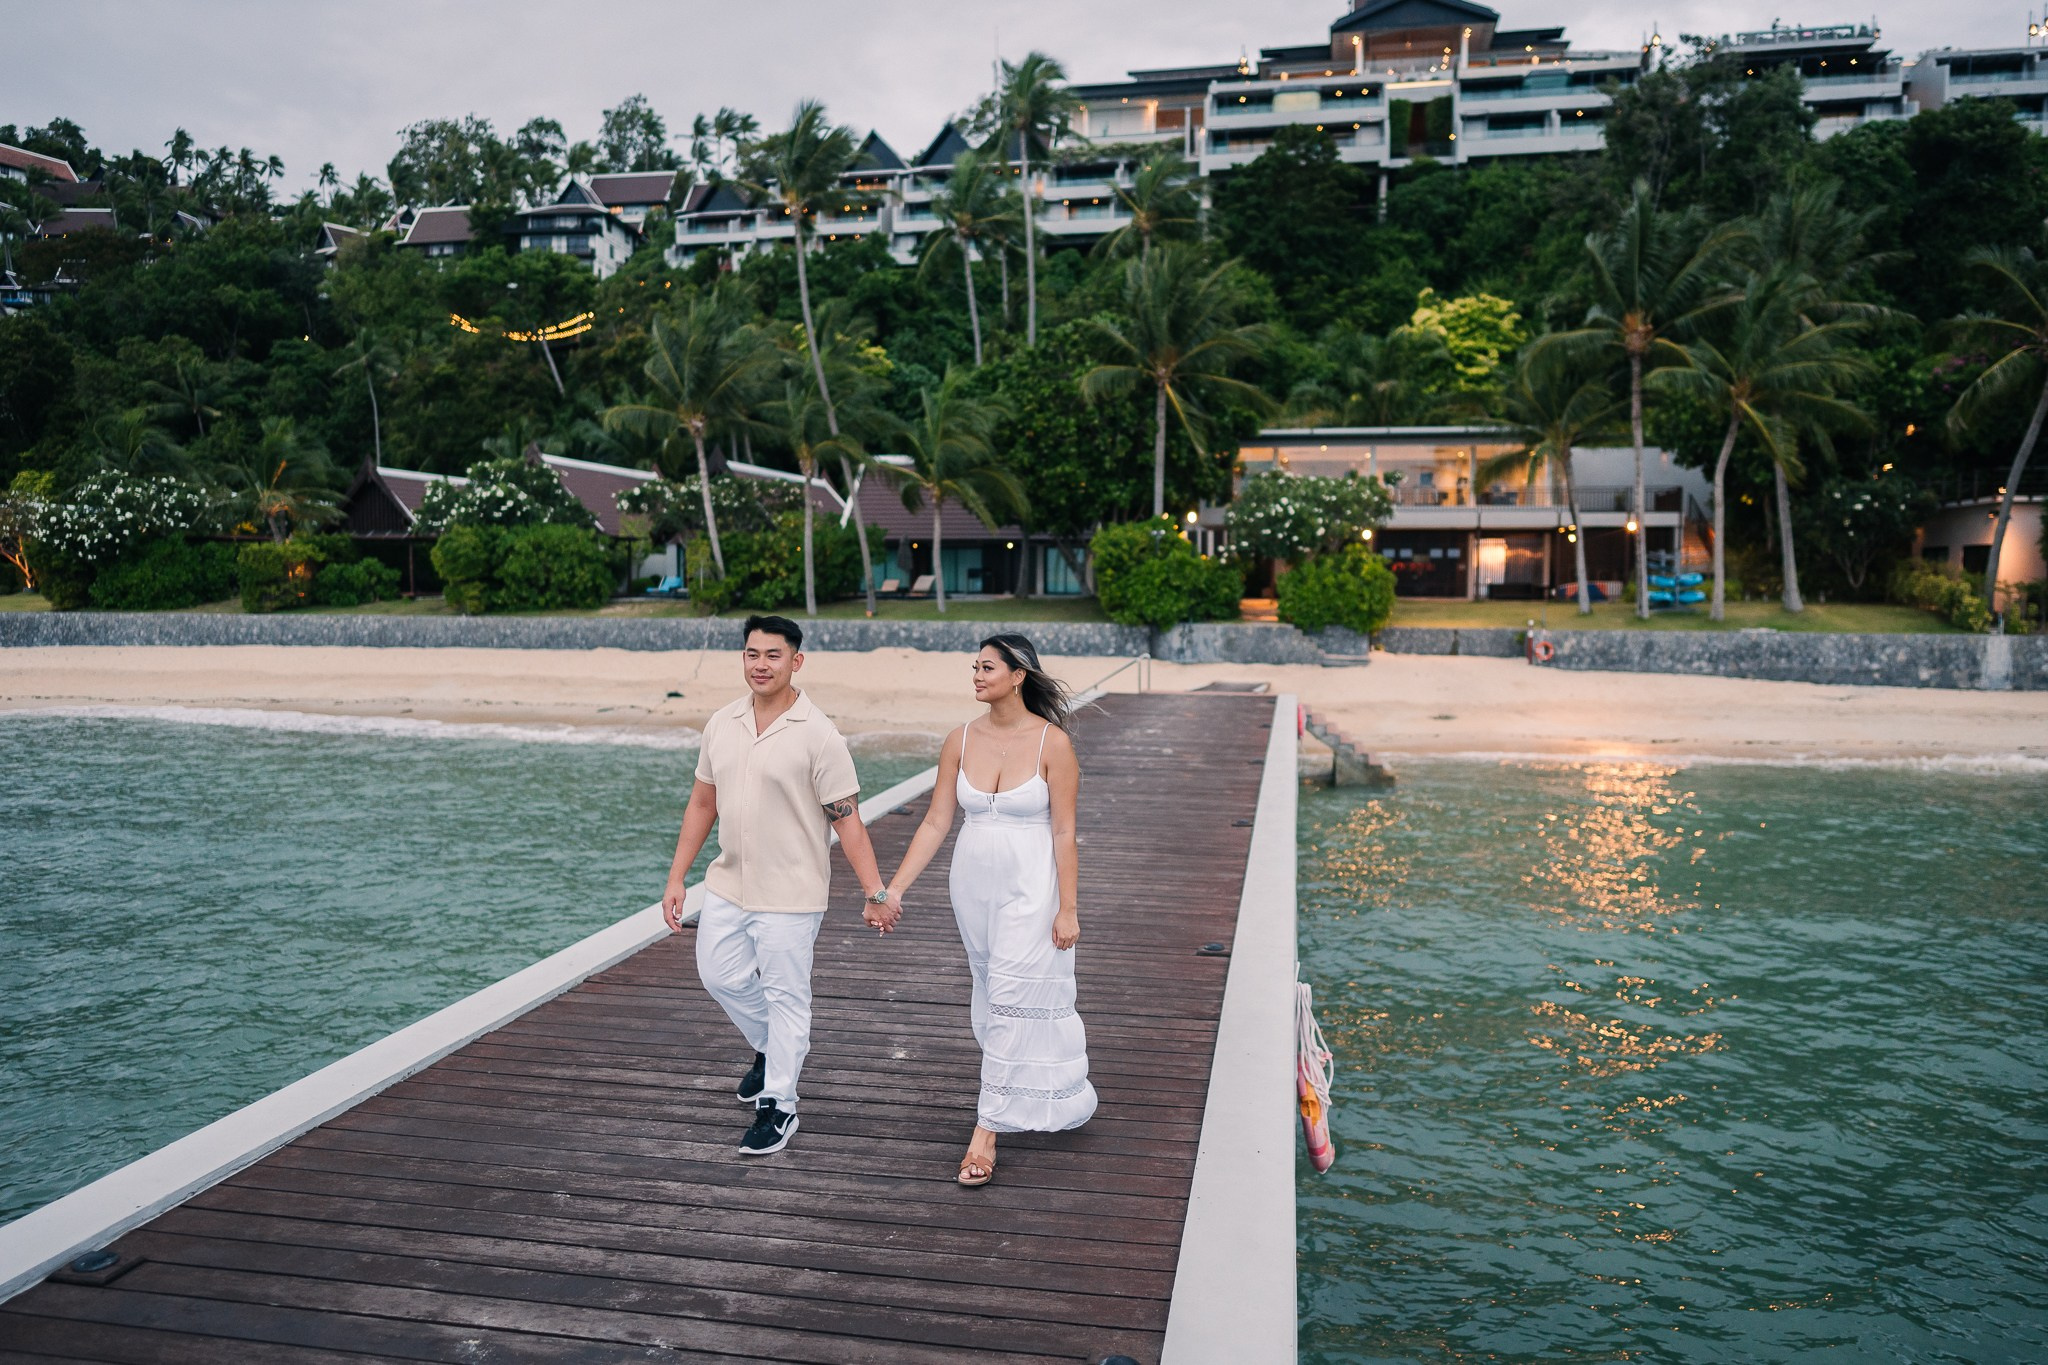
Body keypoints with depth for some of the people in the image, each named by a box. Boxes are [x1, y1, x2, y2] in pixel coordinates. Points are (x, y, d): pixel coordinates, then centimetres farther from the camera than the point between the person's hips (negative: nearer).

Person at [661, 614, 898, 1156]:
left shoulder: (818, 736, -16)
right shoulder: (721, 725, 3)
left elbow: (847, 820, -14)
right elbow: (702, 804, 11)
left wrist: (875, 894, -18)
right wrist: (676, 878, 9)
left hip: (790, 894, -6)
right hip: (727, 885, 6)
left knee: (785, 997, 4)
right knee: (720, 974, 17)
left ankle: (779, 1107, 19)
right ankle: (771, 1047, 44)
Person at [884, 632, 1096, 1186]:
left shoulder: (1052, 742, -12)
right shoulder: (961, 741, -1)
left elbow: (1064, 832, -11)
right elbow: (936, 823, 1)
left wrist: (1068, 908, -12)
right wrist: (894, 888, -4)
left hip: (1031, 888, -5)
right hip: (974, 884, 5)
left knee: (1012, 1001, -6)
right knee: (994, 994, 16)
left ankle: (986, 1131, 3)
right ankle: (1046, 1095, 39)